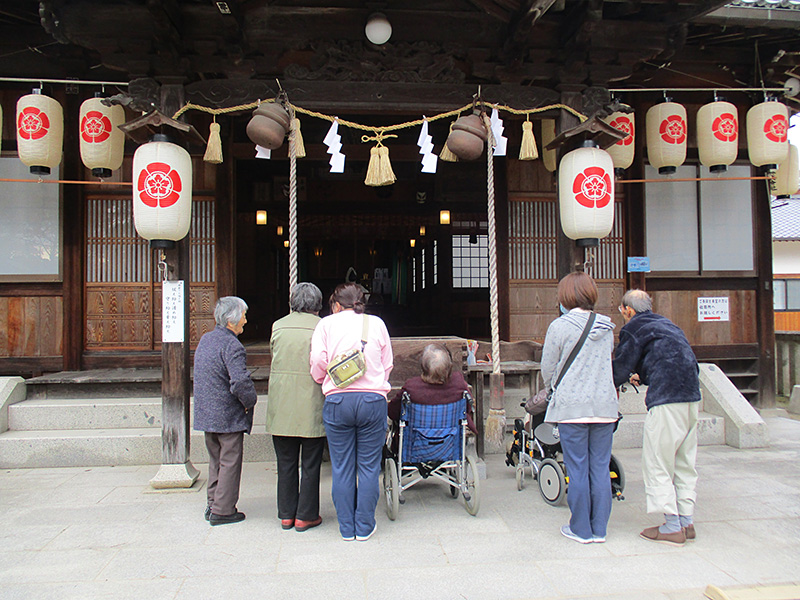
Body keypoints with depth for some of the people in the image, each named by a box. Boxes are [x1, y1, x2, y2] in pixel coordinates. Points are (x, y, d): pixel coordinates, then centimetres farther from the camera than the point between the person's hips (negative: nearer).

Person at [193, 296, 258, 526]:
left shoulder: (205, 340, 10)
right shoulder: (232, 346, -19)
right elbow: (240, 382, -29)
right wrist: (250, 401, -10)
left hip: (206, 413, 9)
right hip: (228, 415, -9)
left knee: (216, 460, 19)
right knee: (230, 462, 3)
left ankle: (213, 505, 27)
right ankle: (222, 511, 10)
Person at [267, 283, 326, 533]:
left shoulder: (278, 326, 5)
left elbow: (273, 364, 12)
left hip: (281, 407, 3)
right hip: (312, 407, -3)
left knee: (286, 463, 13)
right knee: (310, 464, 8)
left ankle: (286, 514, 22)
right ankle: (306, 516, 15)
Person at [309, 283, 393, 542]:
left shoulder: (326, 324, 7)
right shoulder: (377, 323, 11)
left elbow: (318, 362, -2)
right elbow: (388, 365, 11)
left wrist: (322, 380, 18)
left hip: (337, 400, 0)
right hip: (373, 399, 1)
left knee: (342, 467, 8)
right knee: (369, 466, 8)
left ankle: (347, 527, 17)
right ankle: (364, 527, 15)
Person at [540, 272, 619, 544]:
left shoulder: (560, 326, -6)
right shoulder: (607, 327, 8)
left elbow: (548, 369, 0)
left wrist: (554, 390, 18)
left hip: (572, 406, -4)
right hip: (605, 404, 4)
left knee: (577, 468, 3)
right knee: (600, 467, 9)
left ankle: (581, 529, 12)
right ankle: (599, 529, 17)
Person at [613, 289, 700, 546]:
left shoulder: (633, 328, -1)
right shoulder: (667, 324, 22)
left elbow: (621, 369, 1)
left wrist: (612, 389, 21)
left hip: (666, 401, -9)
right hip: (692, 397, 9)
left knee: (657, 464, 0)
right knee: (684, 461, 15)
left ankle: (672, 528, 2)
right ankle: (686, 522, 21)